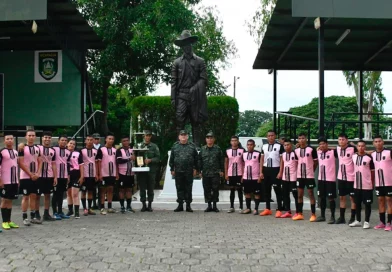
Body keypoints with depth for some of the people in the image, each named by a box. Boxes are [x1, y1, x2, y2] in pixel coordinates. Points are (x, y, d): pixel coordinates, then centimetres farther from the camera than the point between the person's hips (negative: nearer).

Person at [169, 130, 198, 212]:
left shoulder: (192, 146, 6)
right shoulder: (175, 146, 8)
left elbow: (196, 158, 6)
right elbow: (171, 159, 8)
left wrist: (195, 169, 1)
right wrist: (172, 169, 3)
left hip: (189, 172, -1)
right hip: (178, 171, 1)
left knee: (188, 189, 3)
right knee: (179, 188, 6)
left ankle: (188, 205, 10)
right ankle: (180, 205, 14)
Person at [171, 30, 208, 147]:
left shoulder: (200, 61, 10)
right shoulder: (177, 62, 11)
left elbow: (203, 79, 2)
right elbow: (174, 81, 6)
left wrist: (194, 89, -12)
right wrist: (173, 98, -2)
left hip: (195, 97, 0)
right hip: (181, 97, 0)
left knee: (196, 124, 3)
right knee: (179, 121, -8)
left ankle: (197, 147, 7)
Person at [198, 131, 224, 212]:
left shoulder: (218, 149, 3)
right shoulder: (202, 149, 9)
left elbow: (221, 161, 4)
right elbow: (199, 161, 12)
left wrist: (221, 170, 0)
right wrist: (200, 171, 7)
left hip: (215, 173, -2)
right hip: (205, 173, 2)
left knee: (215, 189, 0)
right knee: (207, 190, 5)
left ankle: (214, 206, 10)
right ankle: (209, 205, 14)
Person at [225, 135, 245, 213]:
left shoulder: (242, 150, -2)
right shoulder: (227, 151, 6)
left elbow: (244, 162, -1)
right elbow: (226, 163, 9)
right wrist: (226, 174, 3)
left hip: (239, 174, -3)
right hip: (230, 174, 3)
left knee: (239, 190, 2)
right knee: (232, 190, 9)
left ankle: (241, 207, 6)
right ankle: (231, 207, 15)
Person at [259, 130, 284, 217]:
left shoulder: (279, 146, -5)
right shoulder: (264, 146, 10)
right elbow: (262, 160, 11)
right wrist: (261, 172, 6)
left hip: (275, 169, -5)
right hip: (266, 169, 5)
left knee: (277, 190, -2)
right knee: (266, 189, 10)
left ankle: (279, 210, 2)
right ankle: (267, 209, 20)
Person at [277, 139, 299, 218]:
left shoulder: (295, 154, -10)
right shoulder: (283, 154, 9)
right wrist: (280, 173, 11)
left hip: (293, 178, -7)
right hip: (285, 178, 7)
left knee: (296, 195, -3)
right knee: (285, 194, 10)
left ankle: (298, 212, 3)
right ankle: (288, 212, 19)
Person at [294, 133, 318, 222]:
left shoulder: (311, 149, -8)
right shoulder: (296, 150, 5)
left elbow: (315, 162, -2)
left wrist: (311, 171, -1)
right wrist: (297, 171, 5)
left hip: (309, 175, -5)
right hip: (299, 175, 5)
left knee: (311, 194, 0)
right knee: (300, 194, 8)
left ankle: (313, 214, 4)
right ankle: (300, 214, 16)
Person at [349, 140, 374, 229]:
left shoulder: (369, 157, -8)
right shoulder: (353, 156, 3)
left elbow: (372, 171, -4)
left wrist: (373, 183, -3)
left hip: (367, 185, -4)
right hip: (356, 185, 4)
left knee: (367, 203, 3)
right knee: (357, 203, 13)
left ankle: (367, 222, 10)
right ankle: (357, 221, 24)